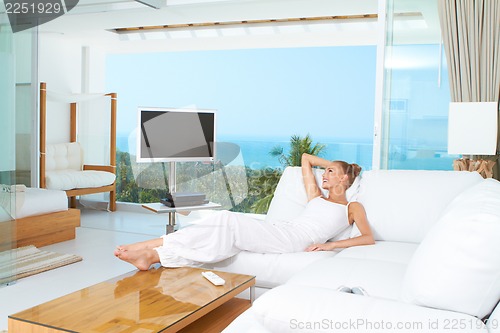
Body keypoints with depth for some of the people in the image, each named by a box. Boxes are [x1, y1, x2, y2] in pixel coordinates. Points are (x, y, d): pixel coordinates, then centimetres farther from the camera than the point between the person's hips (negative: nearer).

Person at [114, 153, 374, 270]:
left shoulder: (352, 207, 16)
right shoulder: (316, 195, 32)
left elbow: (368, 238, -1)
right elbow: (305, 157, 40)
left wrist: (332, 244, -11)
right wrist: (332, 164, 39)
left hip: (294, 240, -6)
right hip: (280, 230, 6)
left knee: (230, 223, -27)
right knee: (226, 222, -22)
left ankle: (156, 255, -33)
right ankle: (150, 247, -30)